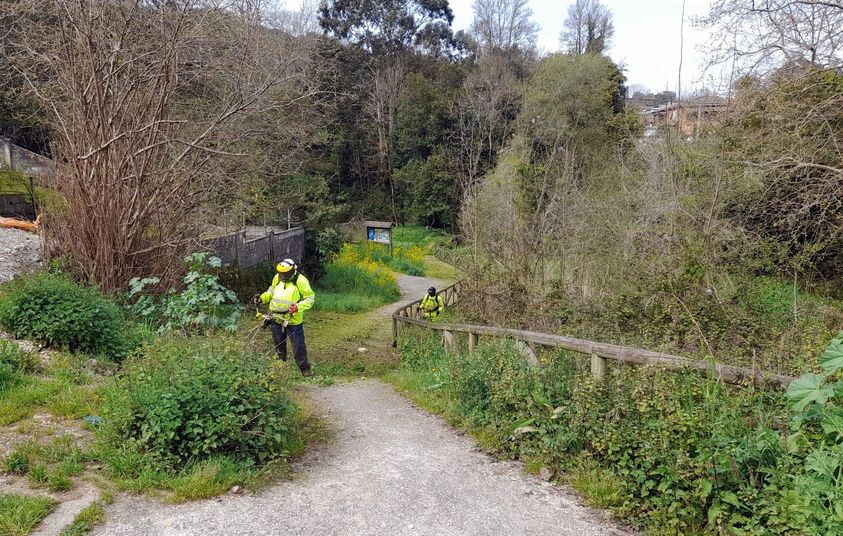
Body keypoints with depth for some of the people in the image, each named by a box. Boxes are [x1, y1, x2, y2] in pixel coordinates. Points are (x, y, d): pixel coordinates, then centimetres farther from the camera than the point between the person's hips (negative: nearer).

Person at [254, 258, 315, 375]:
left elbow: (310, 298, -13)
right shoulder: (277, 277, 0)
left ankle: (304, 368, 10)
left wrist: (298, 307, -26)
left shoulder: (301, 281, -16)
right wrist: (262, 298, 2)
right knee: (278, 344, 20)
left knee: (298, 345, -2)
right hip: (276, 318, 5)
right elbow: (271, 291, 18)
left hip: (293, 320, -5)